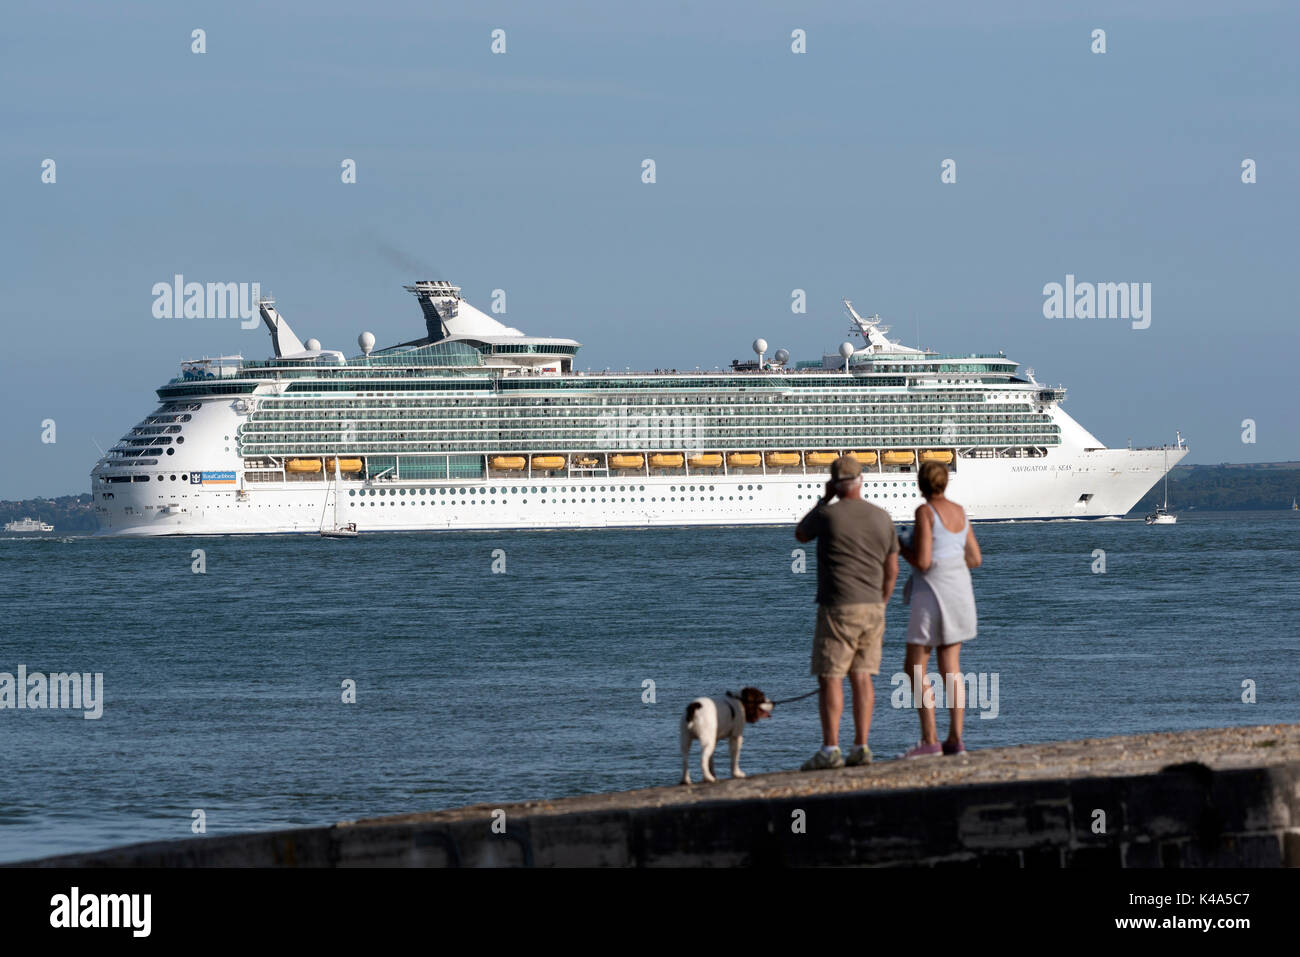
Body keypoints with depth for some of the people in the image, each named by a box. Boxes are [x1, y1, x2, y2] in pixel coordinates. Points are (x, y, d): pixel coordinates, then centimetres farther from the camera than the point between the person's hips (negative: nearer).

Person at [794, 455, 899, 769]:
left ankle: (830, 750, -7)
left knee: (830, 678, -3)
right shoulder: (882, 518, 5)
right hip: (872, 608, 5)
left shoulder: (828, 515, -10)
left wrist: (824, 499, 15)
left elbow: (801, 535, 12)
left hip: (838, 609, -5)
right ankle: (861, 747, 6)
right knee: (862, 678, 8)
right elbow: (892, 570, 10)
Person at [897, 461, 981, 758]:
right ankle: (955, 738, 6)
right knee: (951, 668, 10)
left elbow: (922, 562, -19)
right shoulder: (960, 512, 9)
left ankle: (929, 740, -9)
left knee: (915, 668, -2)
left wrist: (902, 549, 0)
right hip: (960, 588, 8)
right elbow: (975, 559, 12)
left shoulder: (925, 512, -14)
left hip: (932, 590, -8)